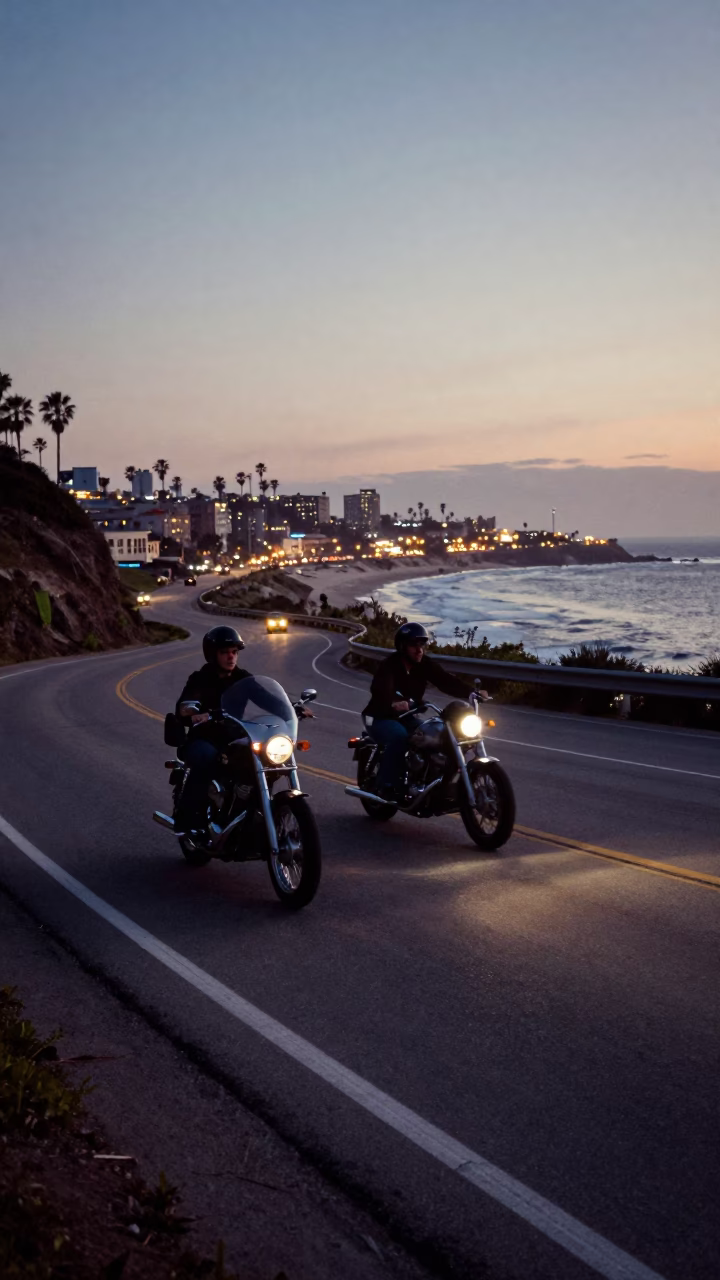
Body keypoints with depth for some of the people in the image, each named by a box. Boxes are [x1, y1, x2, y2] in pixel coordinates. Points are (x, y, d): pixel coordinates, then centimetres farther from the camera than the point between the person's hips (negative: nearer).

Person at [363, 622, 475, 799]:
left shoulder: (425, 664, -1)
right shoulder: (389, 666, -20)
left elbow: (447, 681, -13)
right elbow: (381, 690, -39)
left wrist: (472, 692, -30)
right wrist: (393, 704, -62)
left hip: (408, 718, 6)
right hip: (384, 718, -6)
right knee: (399, 736, -36)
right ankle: (385, 784, -28)